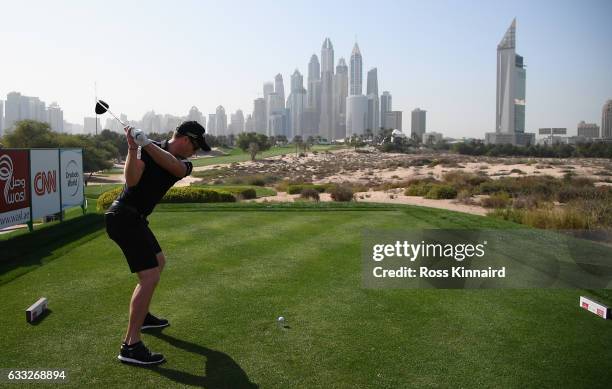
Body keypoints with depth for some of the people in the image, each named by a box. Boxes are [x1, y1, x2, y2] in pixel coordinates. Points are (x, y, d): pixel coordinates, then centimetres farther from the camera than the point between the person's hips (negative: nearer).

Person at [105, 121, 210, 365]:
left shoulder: (184, 165, 5)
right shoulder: (147, 149, -11)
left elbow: (174, 166, -20)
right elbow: (132, 180, -25)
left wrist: (146, 143, -29)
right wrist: (133, 147, -34)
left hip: (136, 219, 9)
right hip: (124, 217, -9)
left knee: (158, 262, 26)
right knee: (150, 277, -16)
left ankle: (142, 316, 42)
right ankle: (130, 347, -14)